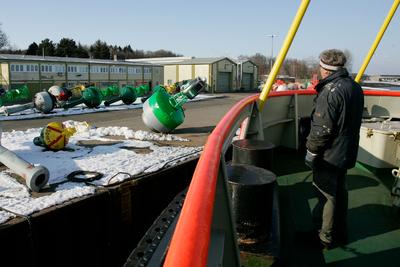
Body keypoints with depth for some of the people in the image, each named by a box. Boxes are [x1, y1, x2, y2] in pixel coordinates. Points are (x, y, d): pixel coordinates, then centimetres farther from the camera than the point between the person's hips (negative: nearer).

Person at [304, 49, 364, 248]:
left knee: (327, 194, 4)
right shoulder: (355, 88, 6)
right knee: (340, 192, 20)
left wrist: (311, 151, -12)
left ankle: (326, 237, 17)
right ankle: (341, 231, 34)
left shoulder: (330, 91, -22)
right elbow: (354, 120, 14)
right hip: (347, 152, 9)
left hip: (328, 155, -9)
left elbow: (322, 128, -23)